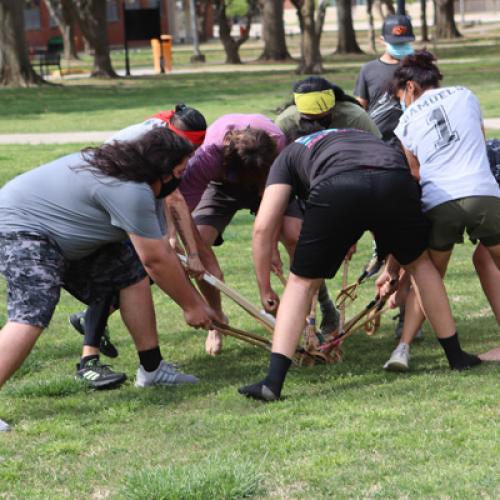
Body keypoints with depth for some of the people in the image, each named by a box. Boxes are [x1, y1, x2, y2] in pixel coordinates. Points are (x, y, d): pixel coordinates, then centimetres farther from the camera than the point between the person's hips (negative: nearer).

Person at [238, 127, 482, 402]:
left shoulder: (287, 157, 35)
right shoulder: (365, 136, 46)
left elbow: (262, 228, 21)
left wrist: (265, 292, 31)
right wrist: (394, 270, 63)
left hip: (336, 191, -3)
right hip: (395, 180, 3)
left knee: (301, 283, 16)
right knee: (420, 263, 30)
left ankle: (273, 381, 7)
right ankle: (456, 356, 38)